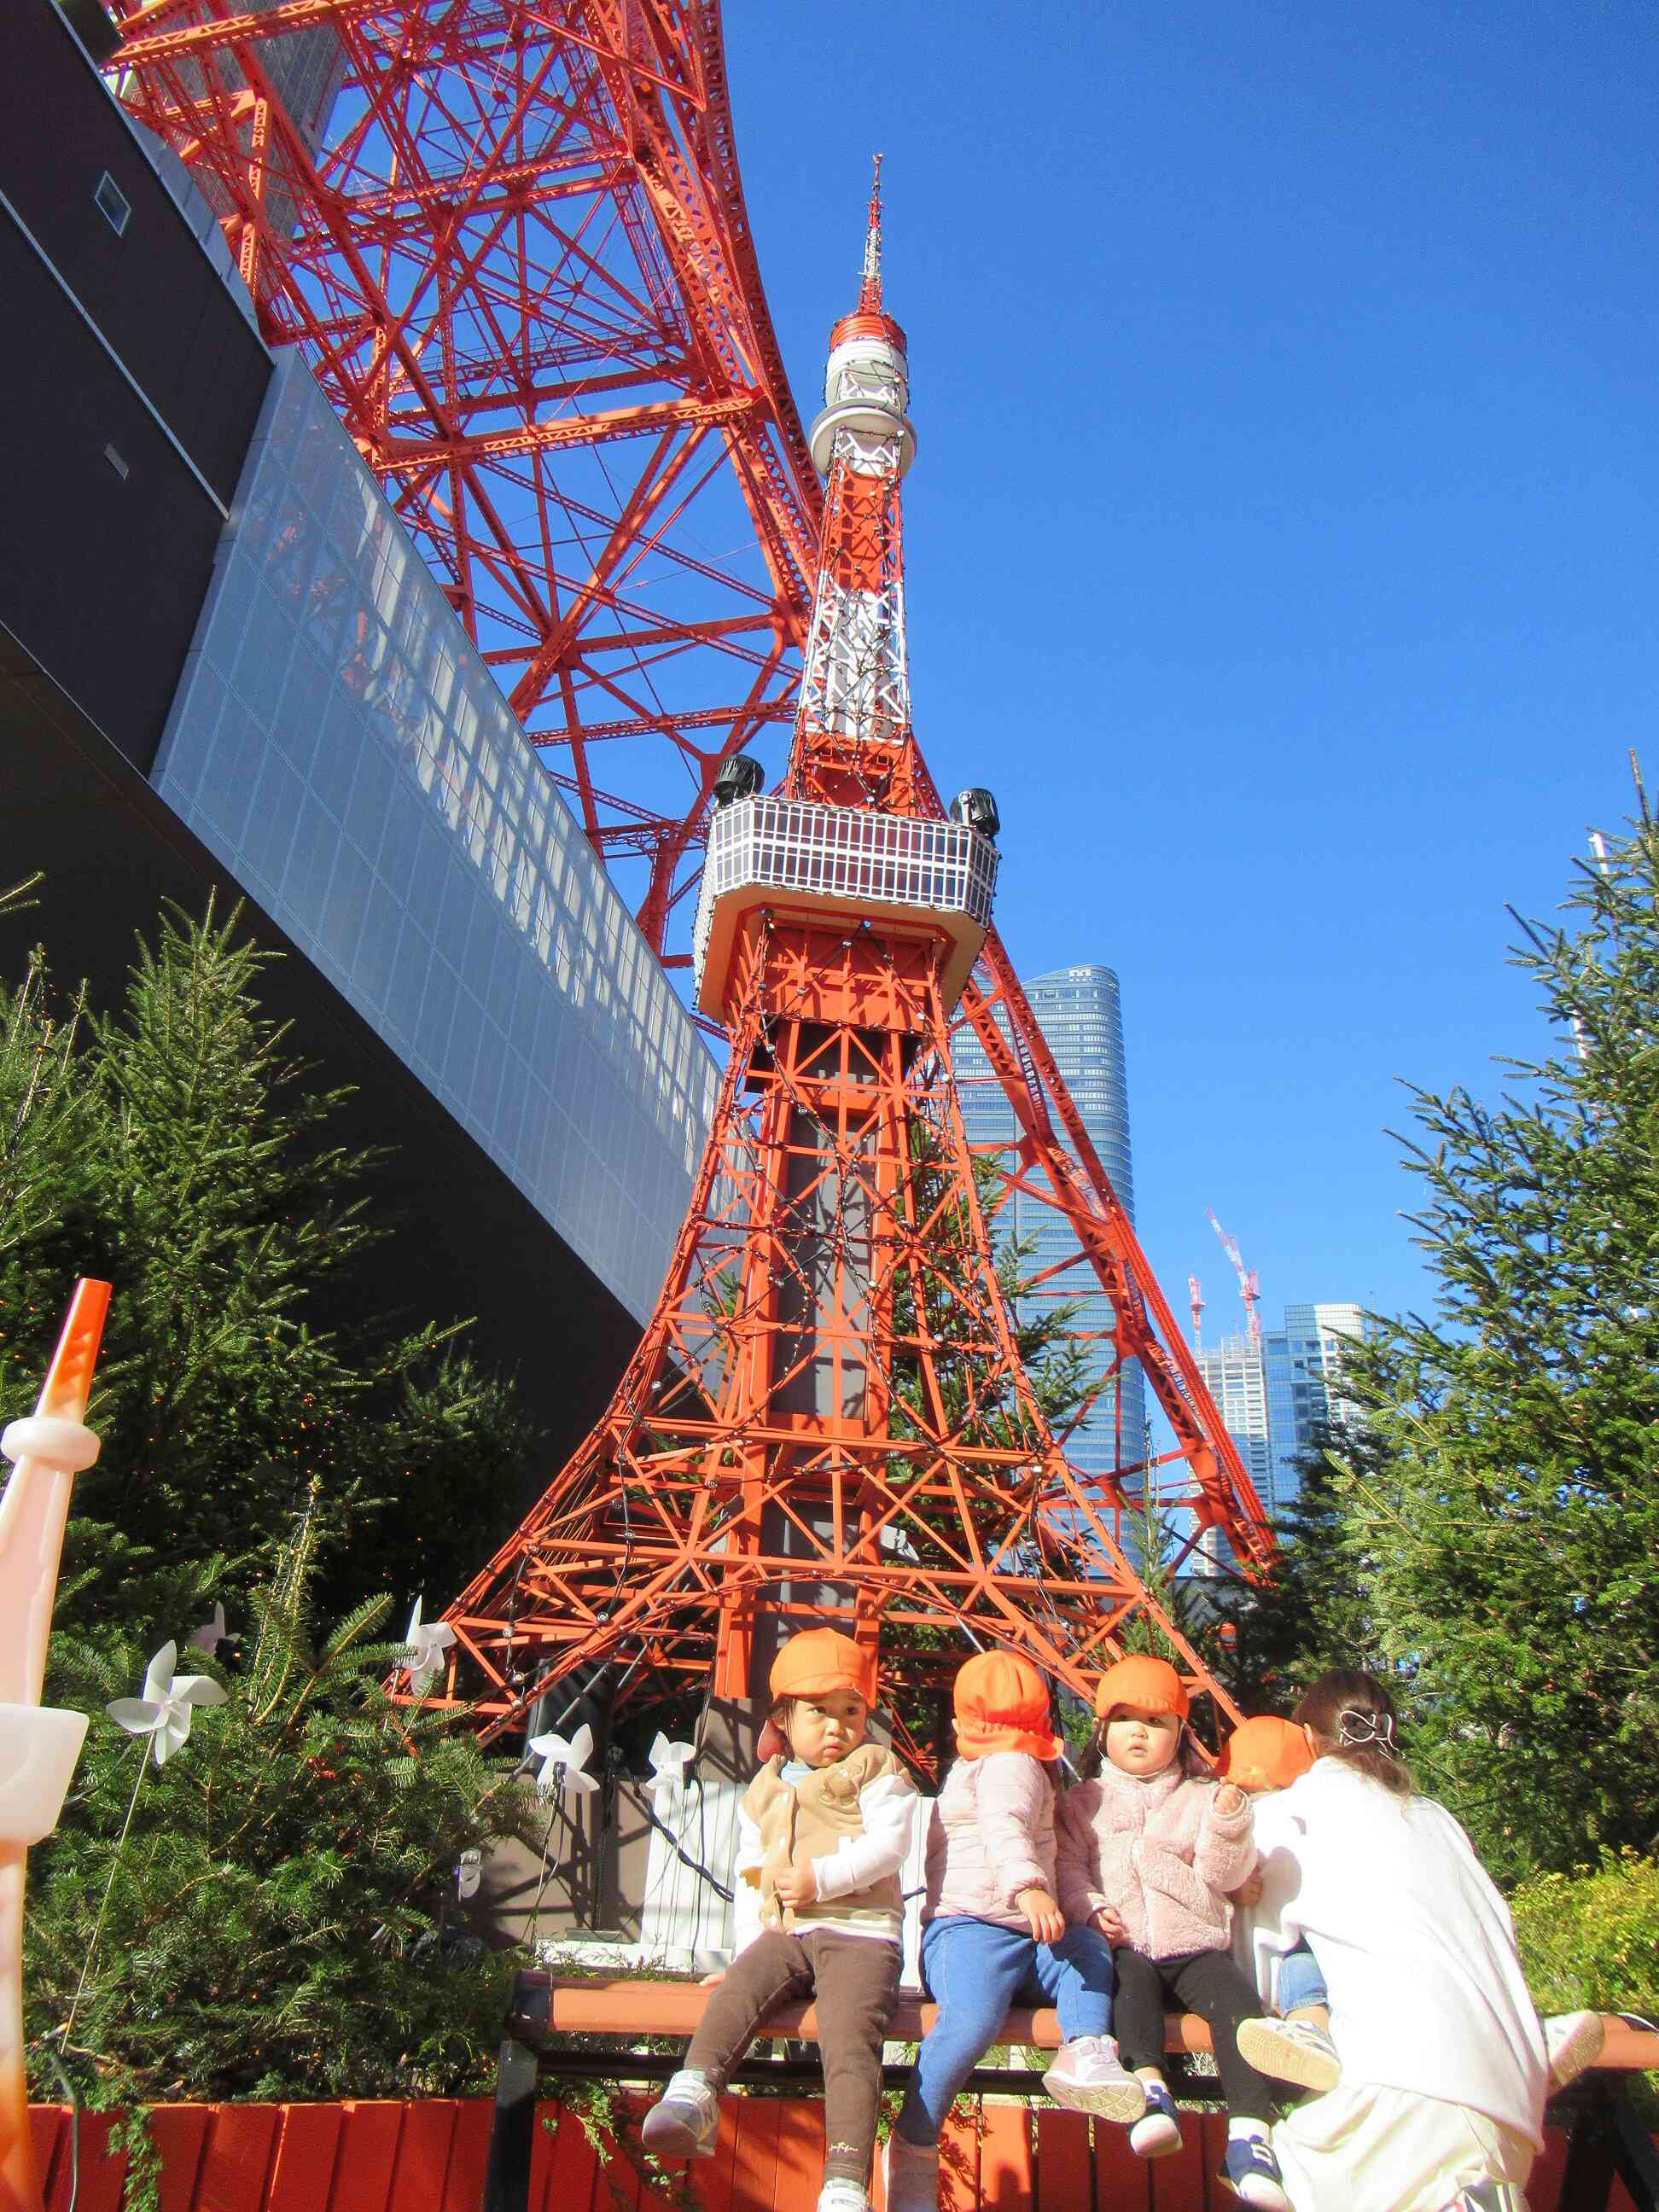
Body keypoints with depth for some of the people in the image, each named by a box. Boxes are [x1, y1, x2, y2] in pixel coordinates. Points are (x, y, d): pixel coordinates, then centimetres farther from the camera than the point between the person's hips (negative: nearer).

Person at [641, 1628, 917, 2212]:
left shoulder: (875, 1771, 8)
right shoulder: (762, 1795, 22)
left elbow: (888, 1845, -7)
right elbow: (749, 1880, 23)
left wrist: (823, 1877, -16)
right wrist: (747, 1946, 11)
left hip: (861, 1933, -4)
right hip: (785, 1934, 4)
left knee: (849, 2038, -25)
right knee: (736, 1990, -26)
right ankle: (691, 2096, -38)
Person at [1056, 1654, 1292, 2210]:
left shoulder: (1202, 1797, 19)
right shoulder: (1082, 1801, 19)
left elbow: (1222, 1876, 6)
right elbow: (1068, 1867, 6)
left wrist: (1228, 1823, -12)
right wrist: (1090, 1905, -15)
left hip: (1194, 1947, 1)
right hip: (1122, 1947, -1)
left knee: (1236, 1994, -28)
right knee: (1133, 1978, -34)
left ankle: (1249, 2134, -34)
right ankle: (1151, 2090, -48)